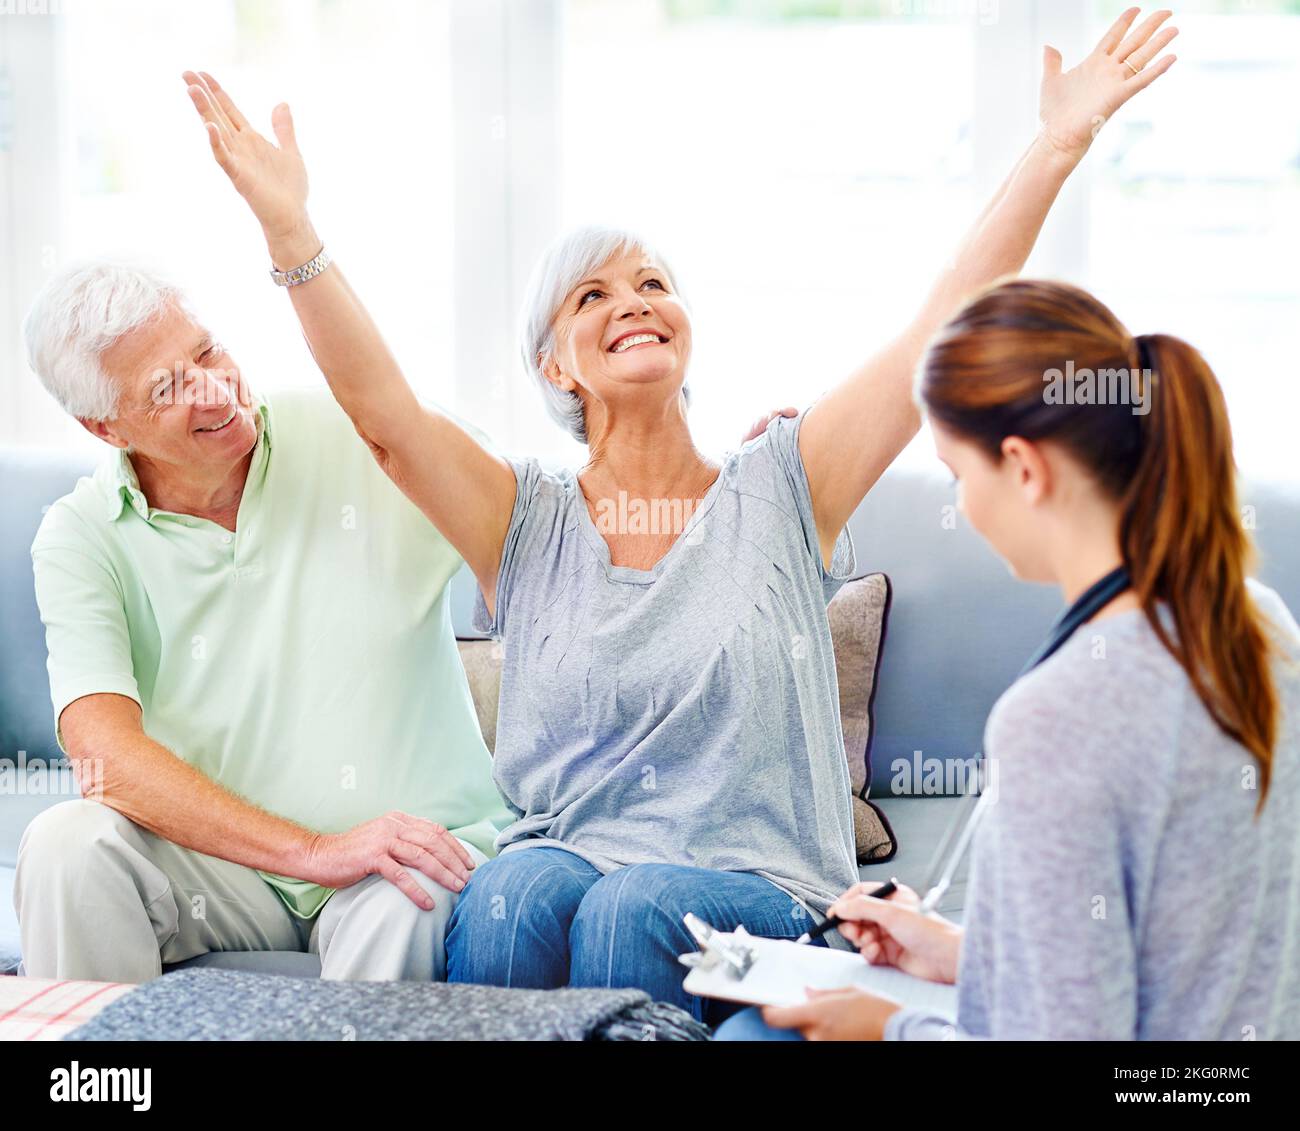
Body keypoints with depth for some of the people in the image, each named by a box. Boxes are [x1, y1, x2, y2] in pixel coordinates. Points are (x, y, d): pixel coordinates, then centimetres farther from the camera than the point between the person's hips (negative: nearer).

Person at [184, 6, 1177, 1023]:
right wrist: (288, 226, -17)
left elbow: (943, 339, 0)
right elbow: (382, 411, -6)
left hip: (755, 891, -1)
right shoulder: (528, 524, 9)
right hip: (561, 854, 1)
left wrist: (1058, 148, -6)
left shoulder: (779, 492, 7)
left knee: (631, 910, -33)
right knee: (508, 897, -33)